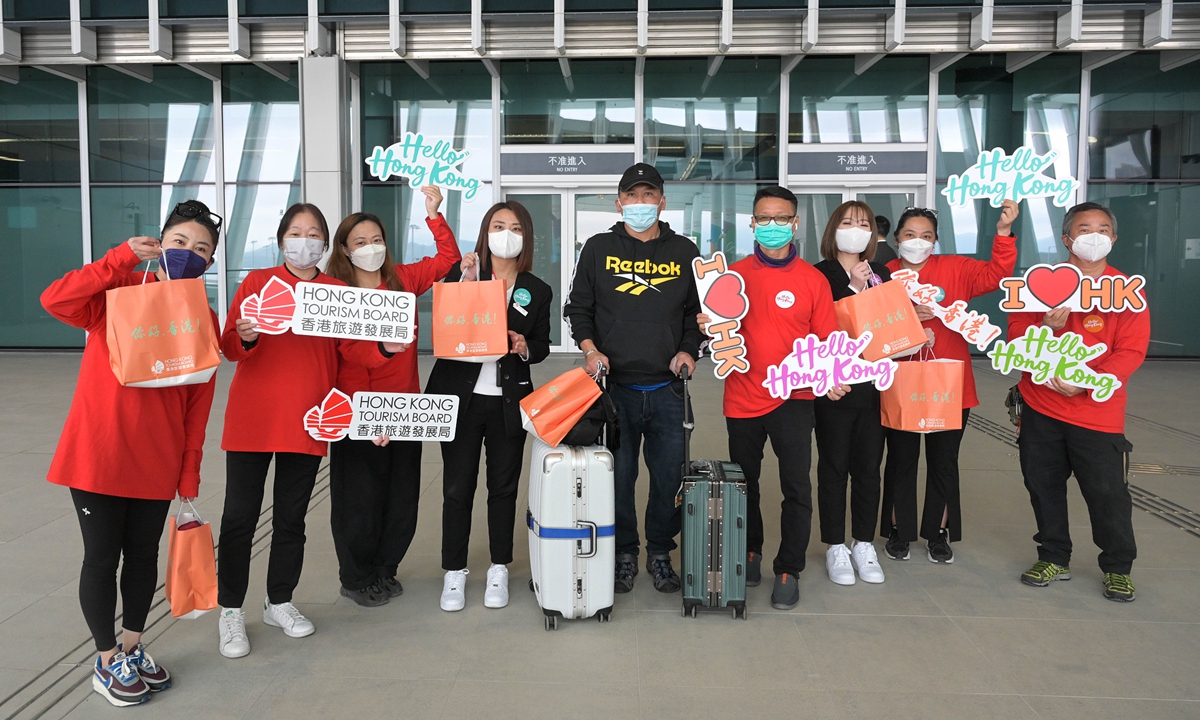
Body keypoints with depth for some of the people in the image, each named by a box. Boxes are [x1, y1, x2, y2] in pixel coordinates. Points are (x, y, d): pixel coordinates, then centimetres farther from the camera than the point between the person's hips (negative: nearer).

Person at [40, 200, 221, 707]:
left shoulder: (204, 320, 2)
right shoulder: (120, 289, -4)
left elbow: (198, 403, 2)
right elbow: (55, 300, -25)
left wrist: (189, 471, 2)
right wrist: (124, 257, -25)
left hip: (156, 462, 3)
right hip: (97, 453, -3)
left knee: (143, 554, 14)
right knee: (103, 556, 7)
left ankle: (132, 647, 34)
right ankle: (108, 662, 24)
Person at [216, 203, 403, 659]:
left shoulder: (338, 291, 7)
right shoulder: (257, 282, 3)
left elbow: (352, 349, 2)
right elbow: (229, 348, -2)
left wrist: (384, 349, -17)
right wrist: (246, 338, -24)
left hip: (307, 423, 2)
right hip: (252, 417, -2)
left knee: (291, 517, 12)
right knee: (240, 516, 3)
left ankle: (279, 603, 28)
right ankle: (230, 611, 17)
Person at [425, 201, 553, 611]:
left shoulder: (537, 291, 7)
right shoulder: (462, 272, 2)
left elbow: (542, 346, 13)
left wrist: (525, 347, -9)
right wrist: (467, 283, -20)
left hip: (509, 402, 1)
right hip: (460, 396, -1)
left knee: (504, 487, 9)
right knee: (457, 488, 4)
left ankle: (499, 571, 24)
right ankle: (454, 573, 18)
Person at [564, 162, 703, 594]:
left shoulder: (684, 252, 10)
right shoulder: (599, 249, 6)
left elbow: (698, 310, 15)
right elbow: (578, 307, 10)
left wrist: (689, 350, -1)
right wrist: (590, 349, -6)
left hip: (667, 388, 1)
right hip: (615, 385, -1)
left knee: (669, 475, 6)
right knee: (617, 474, 5)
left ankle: (660, 552, 25)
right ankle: (624, 553, 23)